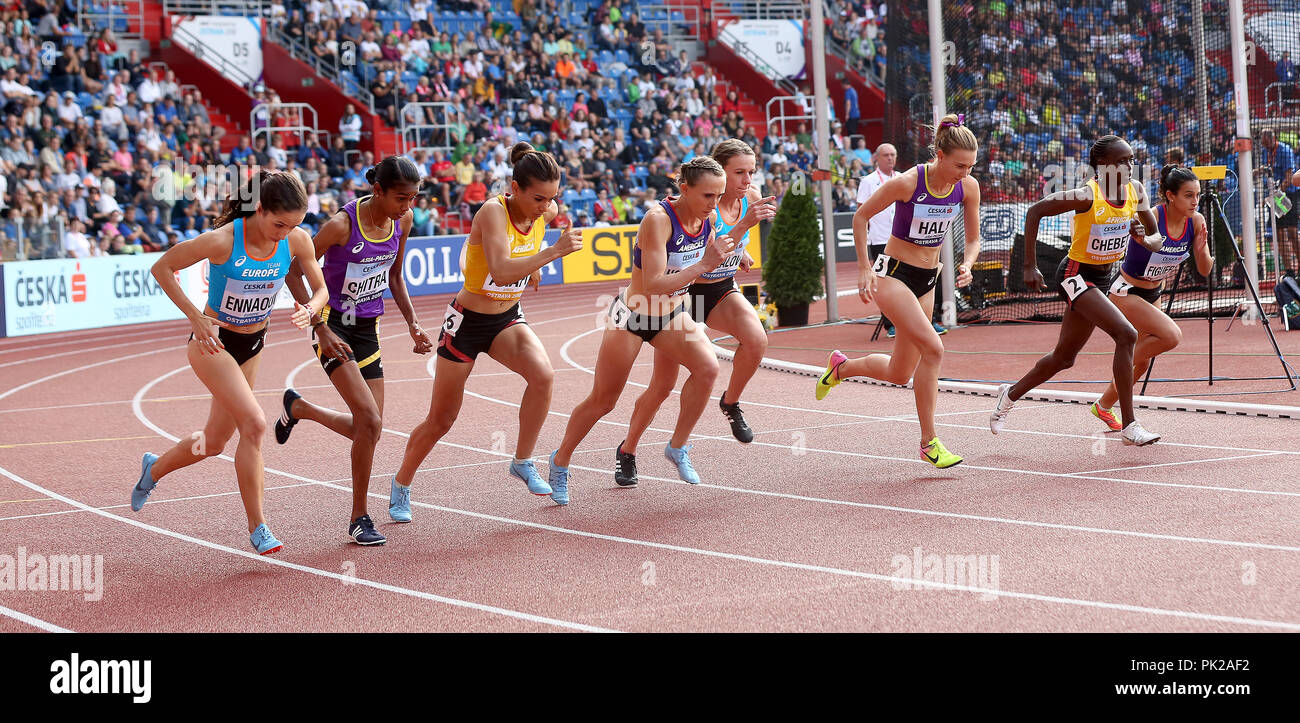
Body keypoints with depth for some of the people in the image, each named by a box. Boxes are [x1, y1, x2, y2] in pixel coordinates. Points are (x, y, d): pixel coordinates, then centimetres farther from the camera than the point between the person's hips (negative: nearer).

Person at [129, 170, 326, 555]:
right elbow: (162, 268, -16)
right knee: (254, 423, -22)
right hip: (213, 342, -6)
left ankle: (154, 469, 47)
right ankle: (257, 527, -12)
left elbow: (321, 289, -2)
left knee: (214, 442, 16)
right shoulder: (222, 241, -27)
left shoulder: (297, 241, -14)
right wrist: (195, 317, -21)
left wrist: (309, 310, -25)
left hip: (252, 345, 6)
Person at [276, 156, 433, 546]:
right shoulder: (342, 224, -22)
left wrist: (412, 323, 3)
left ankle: (297, 406, 38)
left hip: (367, 329, 7)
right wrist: (323, 330, -19)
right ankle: (359, 518, -4)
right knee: (370, 421, -18)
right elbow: (294, 272, -15)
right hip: (335, 329, -7)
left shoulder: (402, 221, -2)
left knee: (365, 429, 10)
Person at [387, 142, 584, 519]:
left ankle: (523, 462, -8)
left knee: (543, 375, -26)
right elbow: (501, 272, -41)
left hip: (508, 319, 5)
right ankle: (400, 485, 32)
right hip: (468, 321, -5)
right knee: (441, 420, 7)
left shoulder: (545, 212, -8)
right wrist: (552, 252, -47)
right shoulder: (493, 211, -27)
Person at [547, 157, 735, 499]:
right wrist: (703, 265, -40)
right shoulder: (658, 219, -30)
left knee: (707, 367, -21)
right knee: (602, 402, 5)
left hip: (670, 315, 5)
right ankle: (561, 461, 29)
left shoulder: (707, 217, -9)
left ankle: (678, 448, -3)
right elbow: (654, 284, -35)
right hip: (631, 315, -5)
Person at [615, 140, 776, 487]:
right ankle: (627, 451, 23)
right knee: (663, 385, 0)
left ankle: (730, 402, 0)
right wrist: (743, 226, -48)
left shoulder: (752, 198, -6)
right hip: (684, 292, -5)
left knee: (756, 340, -28)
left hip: (723, 291, 5)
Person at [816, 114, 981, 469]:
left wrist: (966, 265, -16)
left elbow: (973, 239, 6)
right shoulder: (907, 182, -21)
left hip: (927, 280, 7)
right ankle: (929, 443, -17)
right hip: (893, 275, -7)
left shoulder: (968, 187, -6)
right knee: (933, 348, -24)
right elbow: (860, 216, -9)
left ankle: (841, 366, 41)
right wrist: (864, 269, -10)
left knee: (900, 374, 11)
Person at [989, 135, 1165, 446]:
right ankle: (1130, 426, -20)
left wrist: (1143, 238, -21)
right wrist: (1030, 266, -17)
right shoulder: (1086, 197, -23)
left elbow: (1156, 241, 4)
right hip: (1076, 275, -8)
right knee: (1126, 335, -24)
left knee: (1064, 356, 18)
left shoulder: (1135, 192, -4)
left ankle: (1011, 394, 42)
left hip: (1102, 278, 8)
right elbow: (1035, 211, -17)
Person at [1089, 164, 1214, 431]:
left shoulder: (1196, 222, -11)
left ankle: (1104, 406, 35)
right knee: (1171, 335, -26)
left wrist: (1201, 248, -26)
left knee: (1142, 361, 13)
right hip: (1126, 293, -7)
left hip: (1153, 294, 7)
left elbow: (1205, 270, -7)